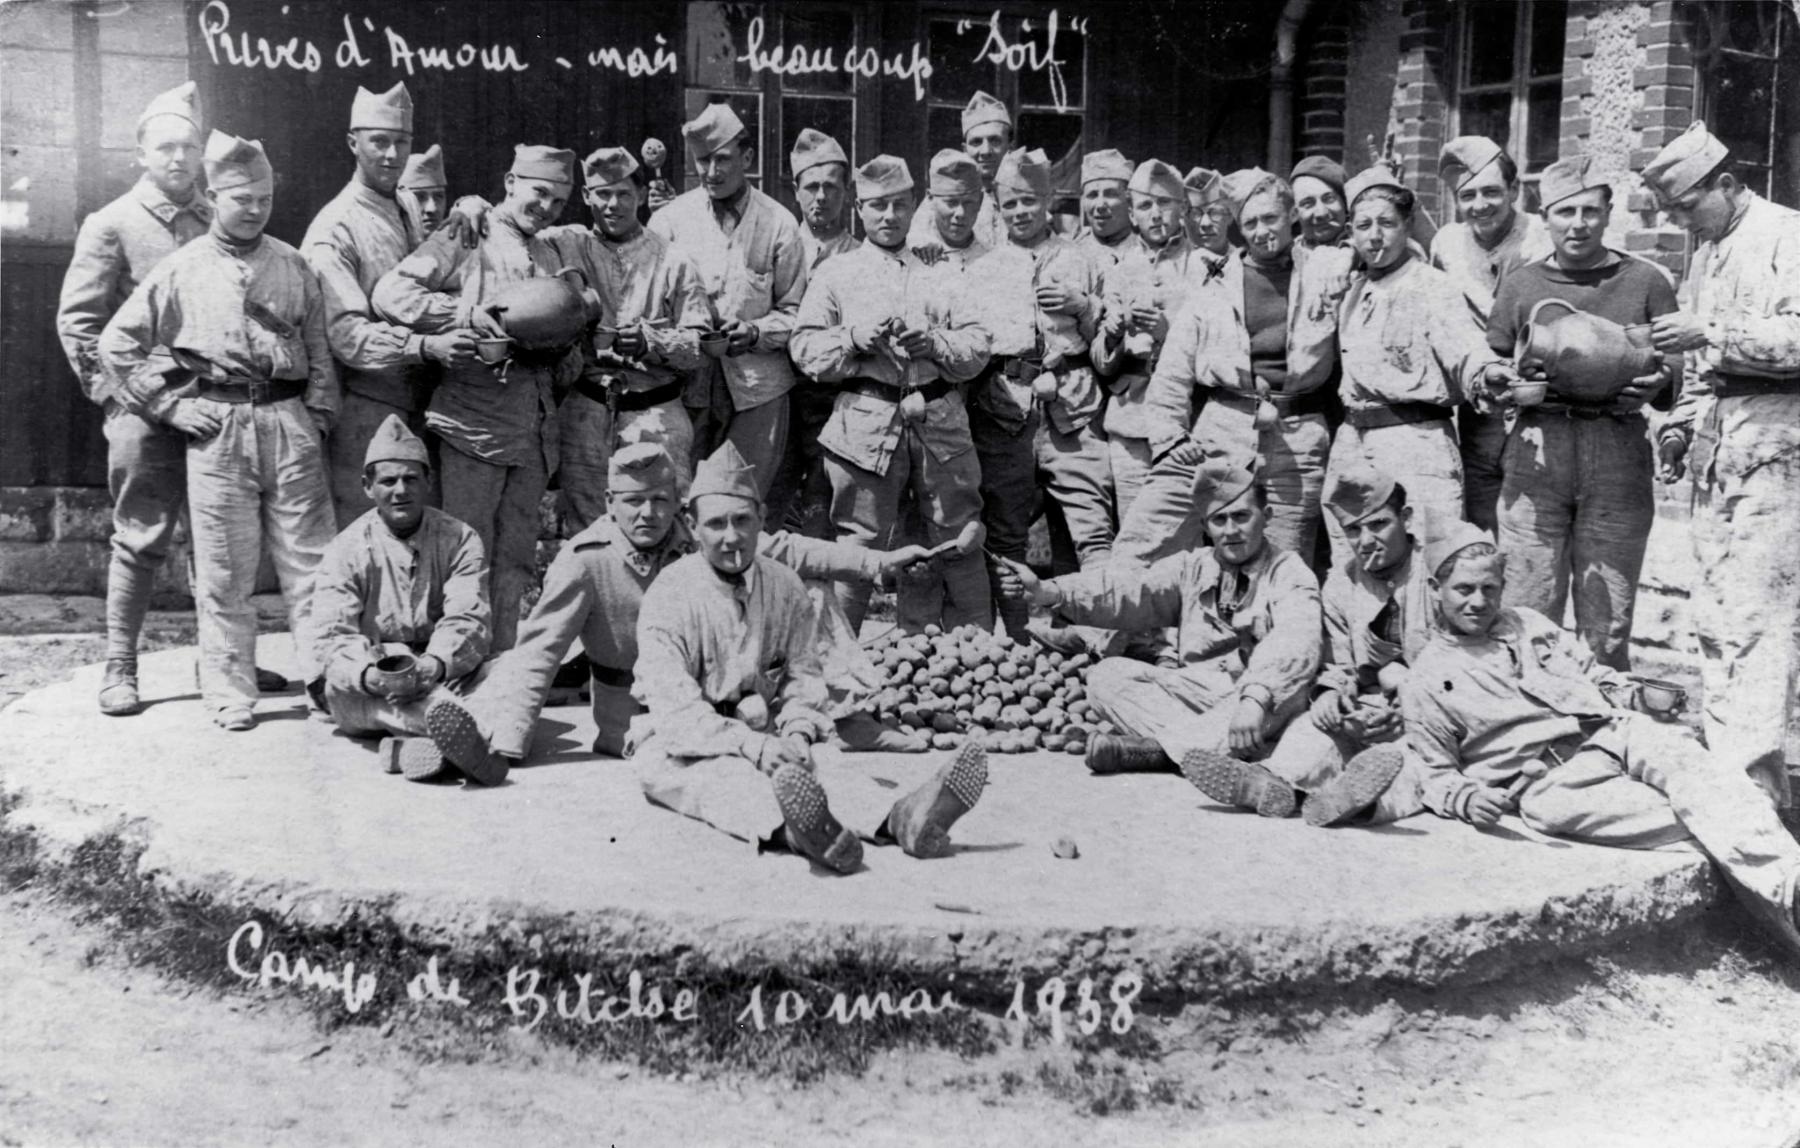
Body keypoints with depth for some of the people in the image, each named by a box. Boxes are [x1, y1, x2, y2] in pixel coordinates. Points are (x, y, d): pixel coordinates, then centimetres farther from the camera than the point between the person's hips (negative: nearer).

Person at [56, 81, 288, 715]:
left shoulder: (217, 222, 13)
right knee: (142, 539, -1)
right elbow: (76, 319, -2)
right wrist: (114, 393, -8)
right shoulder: (113, 224, 0)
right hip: (147, 411, -4)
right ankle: (119, 668, 9)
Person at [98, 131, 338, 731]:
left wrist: (317, 415, 2)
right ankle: (230, 693, 10)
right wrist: (169, 405, 1)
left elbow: (320, 348, 14)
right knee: (223, 569, 2)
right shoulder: (182, 270, 7)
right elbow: (115, 344, 8)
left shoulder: (293, 265, 13)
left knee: (310, 558, -1)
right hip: (216, 428, -1)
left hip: (289, 422, 1)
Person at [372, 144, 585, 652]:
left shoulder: (549, 256, 21)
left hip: (535, 432, 6)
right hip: (474, 423, -6)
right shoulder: (465, 240, 0)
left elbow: (564, 370, 27)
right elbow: (389, 293, -11)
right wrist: (465, 313, -19)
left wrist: (566, 352, 3)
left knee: (517, 562, 9)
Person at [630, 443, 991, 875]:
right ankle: (790, 830, -71)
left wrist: (797, 731, -14)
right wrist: (752, 745, -34)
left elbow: (802, 674, 9)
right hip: (675, 746, -4)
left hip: (758, 737, 4)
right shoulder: (668, 596, -12)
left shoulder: (785, 588, 4)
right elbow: (675, 709, -19)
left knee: (813, 764, -28)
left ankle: (900, 819, -56)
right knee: (728, 776, -37)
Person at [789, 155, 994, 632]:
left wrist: (934, 343, -10)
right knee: (856, 548, -2)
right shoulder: (836, 274, 13)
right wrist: (855, 339, -12)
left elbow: (978, 346, 9)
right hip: (866, 426, -2)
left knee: (960, 543, 2)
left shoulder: (938, 274, 18)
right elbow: (805, 349, 4)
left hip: (940, 422, 2)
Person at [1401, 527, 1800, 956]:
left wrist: (1626, 698, 7)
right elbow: (1435, 775, 8)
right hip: (1547, 779, -4)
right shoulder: (1425, 683, 10)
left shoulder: (1527, 623, 23)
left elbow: (1592, 670, 28)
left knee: (1689, 762, -27)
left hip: (1611, 731, 4)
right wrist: (1467, 799, -13)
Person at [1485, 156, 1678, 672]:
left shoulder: (1645, 282, 9)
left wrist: (1652, 387, -11)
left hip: (1618, 456, -1)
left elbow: (1674, 378, 11)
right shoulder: (1521, 285, 13)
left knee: (1607, 628, 1)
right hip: (1536, 452, 1)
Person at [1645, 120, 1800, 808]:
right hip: (1717, 448, 8)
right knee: (1713, 615, 8)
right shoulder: (1707, 250, 21)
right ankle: (1724, 759, 13)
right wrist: (1683, 420, 15)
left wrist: (1711, 332, -17)